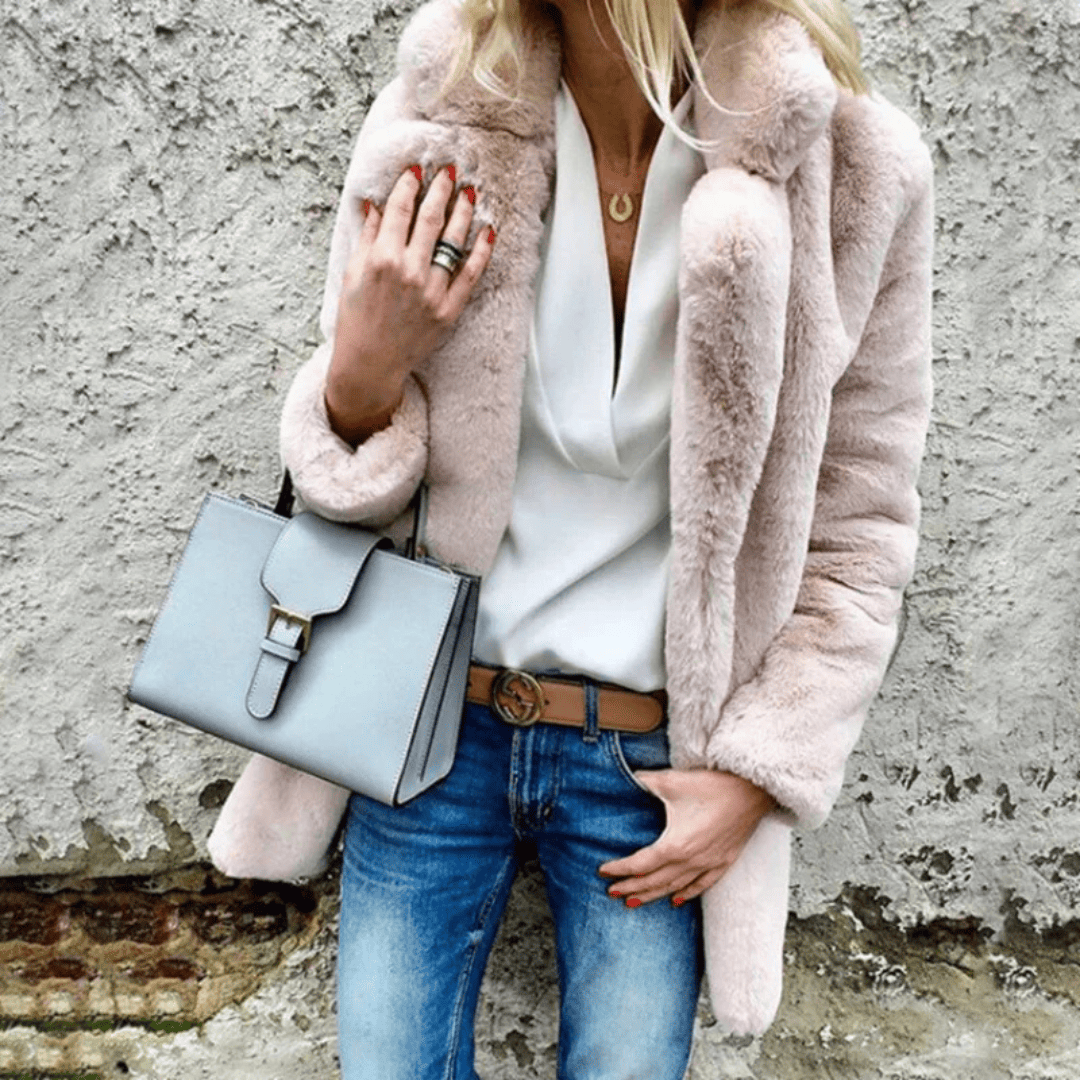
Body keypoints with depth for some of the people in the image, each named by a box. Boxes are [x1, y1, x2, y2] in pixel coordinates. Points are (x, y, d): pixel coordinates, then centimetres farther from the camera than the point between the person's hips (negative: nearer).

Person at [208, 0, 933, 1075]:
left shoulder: (848, 172, -11)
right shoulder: (436, 127, -8)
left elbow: (858, 537, -2)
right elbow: (347, 483, 2)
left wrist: (758, 776, -5)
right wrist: (361, 377, -20)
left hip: (652, 765, -1)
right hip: (436, 727, 2)